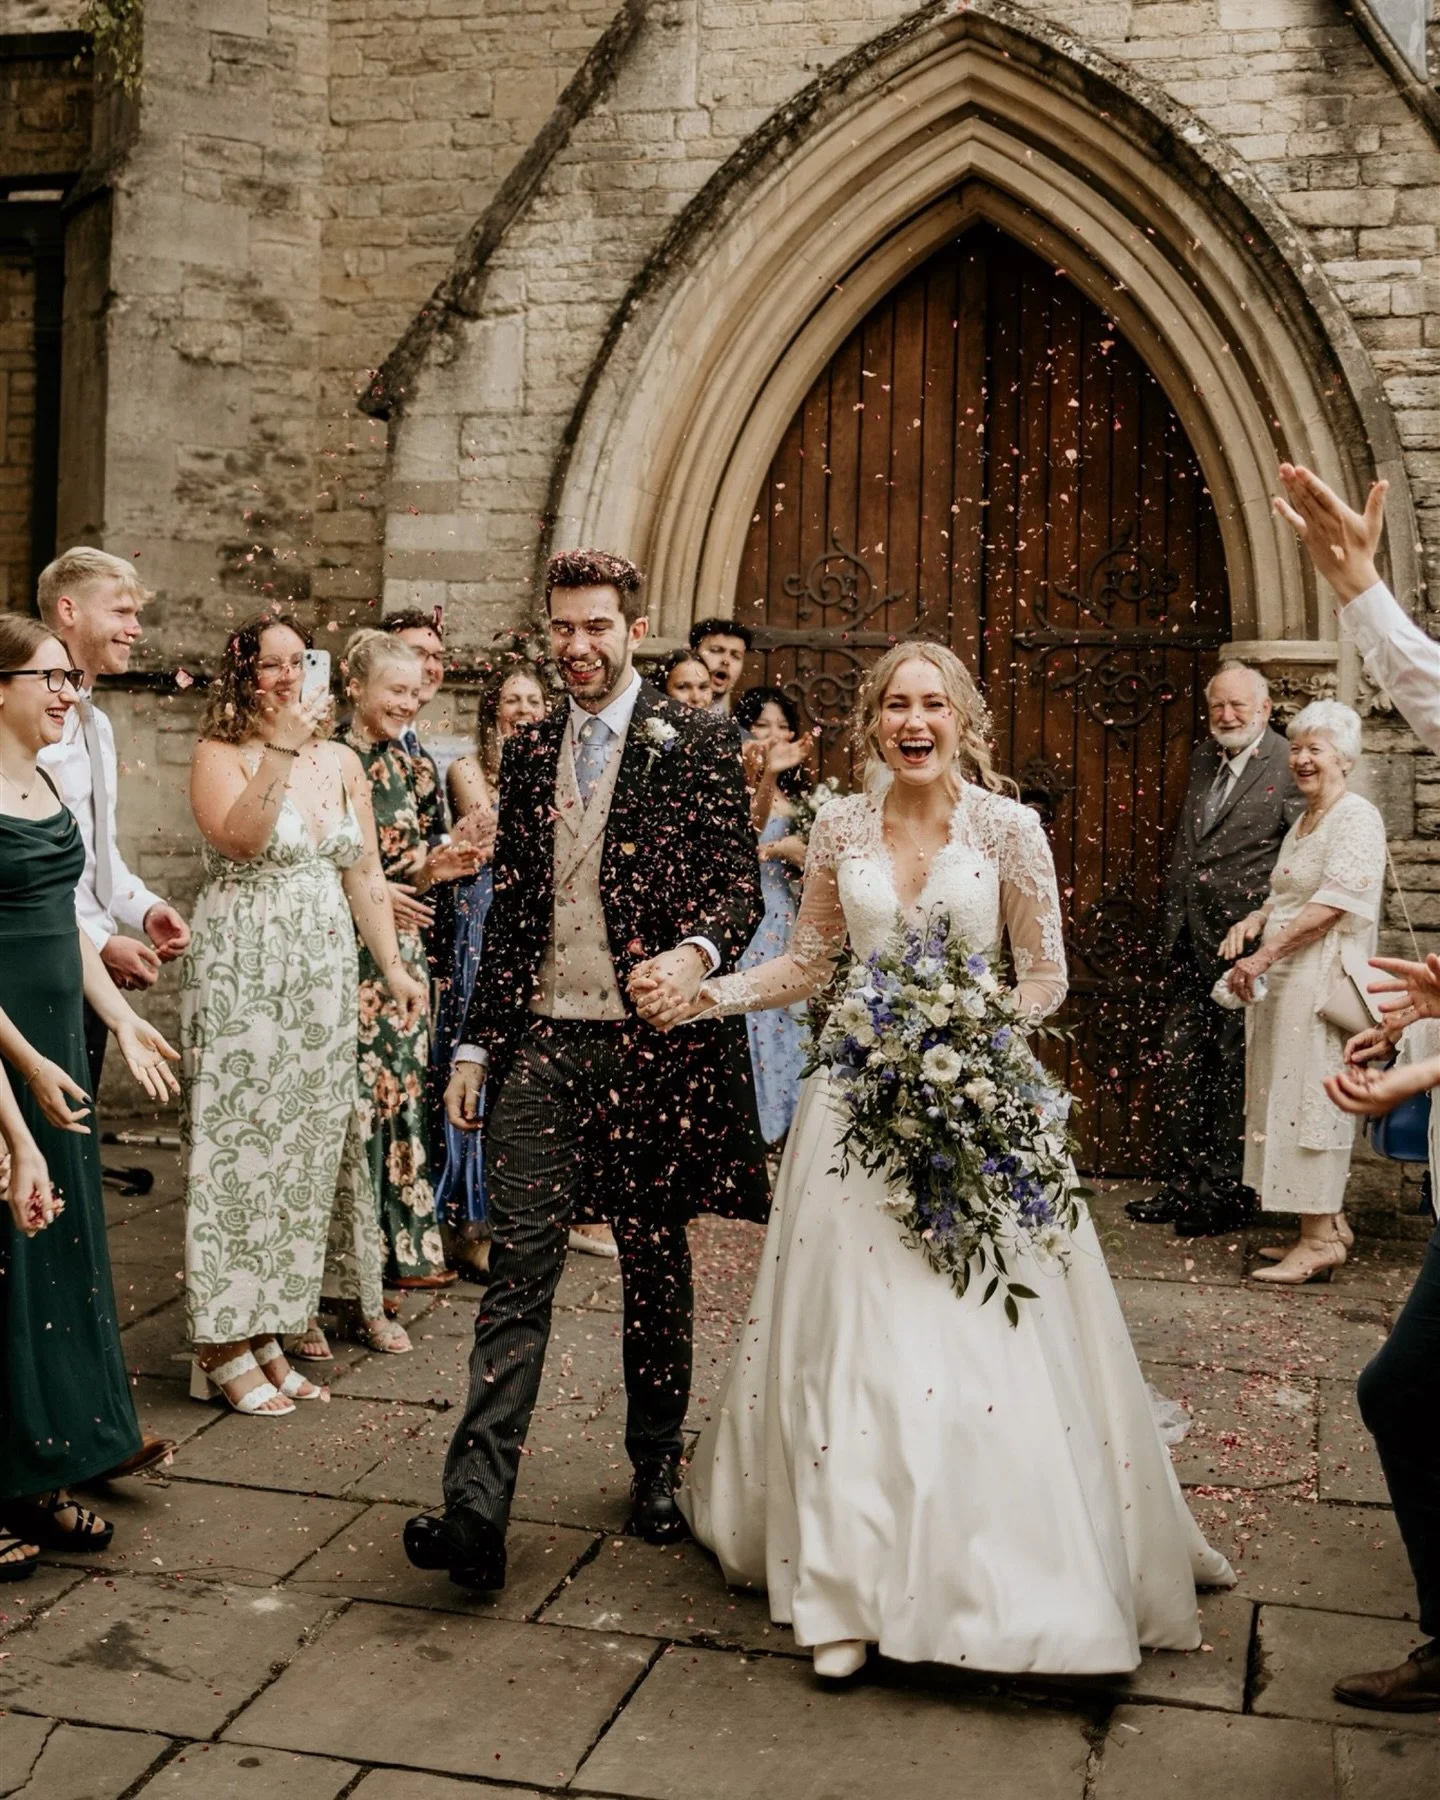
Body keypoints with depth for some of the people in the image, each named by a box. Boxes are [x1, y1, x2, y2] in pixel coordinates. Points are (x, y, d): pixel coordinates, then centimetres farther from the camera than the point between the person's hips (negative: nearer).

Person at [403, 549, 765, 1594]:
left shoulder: (691, 744, 0)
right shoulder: (530, 754, 14)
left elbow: (738, 885, -6)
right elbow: (511, 909, 16)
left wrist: (696, 953, -28)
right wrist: (476, 1043, 13)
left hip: (647, 1041, -3)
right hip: (539, 1043, 3)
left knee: (655, 1267, 11)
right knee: (519, 1268, -3)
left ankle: (657, 1470, 29)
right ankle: (477, 1509, -6)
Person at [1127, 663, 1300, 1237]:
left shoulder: (1291, 768, -9)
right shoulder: (1205, 758, 14)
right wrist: (1173, 922, 15)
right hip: (1189, 941, 7)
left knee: (1237, 1071, 3)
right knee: (1179, 1066, 11)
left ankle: (1228, 1195, 14)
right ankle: (1180, 1188, 21)